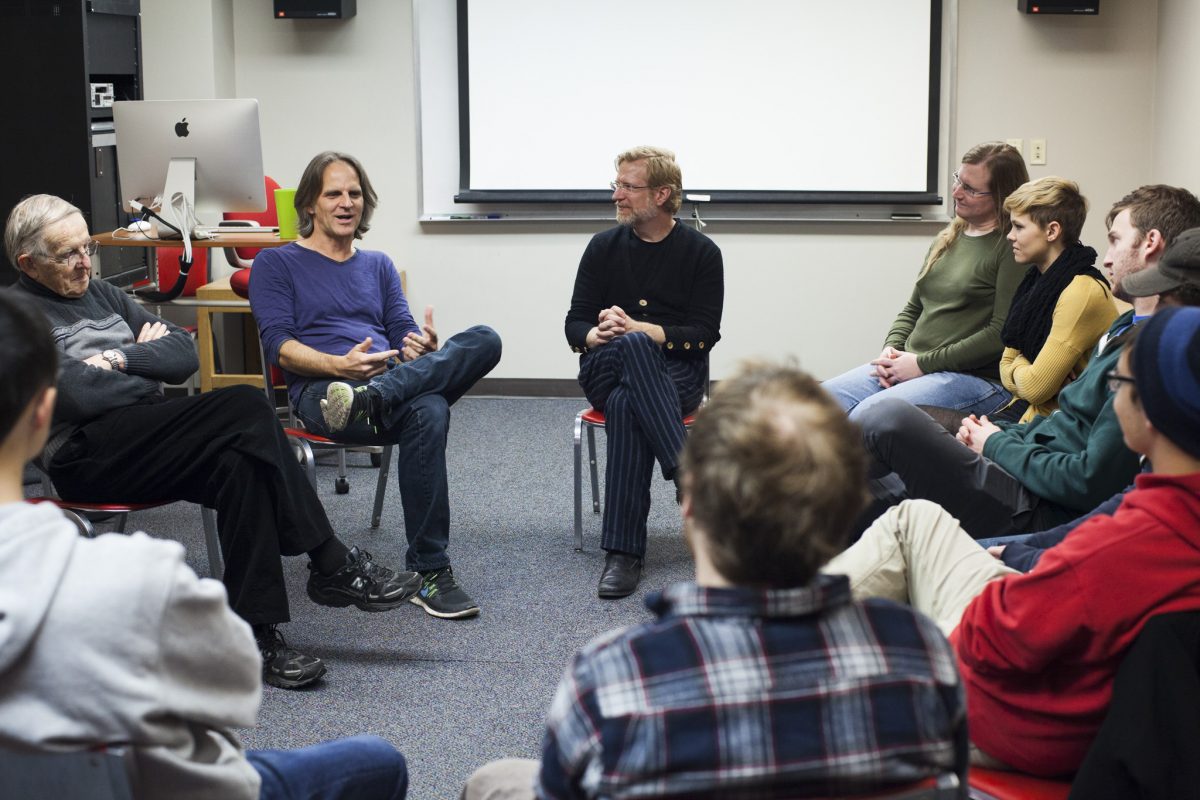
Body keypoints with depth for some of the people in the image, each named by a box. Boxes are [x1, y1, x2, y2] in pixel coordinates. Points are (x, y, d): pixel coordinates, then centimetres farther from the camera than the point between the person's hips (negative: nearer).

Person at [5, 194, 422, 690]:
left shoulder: (99, 294, 21)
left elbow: (184, 354, 13)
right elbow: (78, 395, -17)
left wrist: (121, 358, -4)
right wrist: (145, 360, -1)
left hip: (146, 437, 7)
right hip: (87, 457, -7)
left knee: (239, 463, -27)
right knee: (245, 409, -25)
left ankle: (256, 634, -24)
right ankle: (333, 566, -20)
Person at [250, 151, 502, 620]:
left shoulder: (378, 266, 30)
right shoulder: (276, 264, 15)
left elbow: (405, 333, 18)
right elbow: (280, 347, 0)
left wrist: (423, 348, -9)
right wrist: (340, 364, -20)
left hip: (392, 377, 5)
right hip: (320, 391, -5)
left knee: (483, 340, -25)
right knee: (428, 413, -38)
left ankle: (372, 399, -44)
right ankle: (429, 572, -34)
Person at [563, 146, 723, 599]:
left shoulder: (701, 252, 3)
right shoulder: (604, 247, 11)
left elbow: (704, 335, -6)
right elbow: (575, 324, 8)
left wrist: (636, 328, -19)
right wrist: (597, 335, -17)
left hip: (676, 374, -2)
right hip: (605, 371, 2)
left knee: (626, 404, -38)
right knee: (632, 348, -37)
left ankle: (623, 552, -40)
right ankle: (688, 476, -45)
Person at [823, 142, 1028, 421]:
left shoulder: (1012, 248, -8)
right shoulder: (947, 239, 18)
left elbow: (1002, 334, -15)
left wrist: (923, 363, -13)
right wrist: (891, 348, 3)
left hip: (977, 377, -8)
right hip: (908, 366, 8)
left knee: (867, 414, -31)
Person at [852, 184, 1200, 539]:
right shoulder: (1127, 326, 16)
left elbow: (1091, 482, -22)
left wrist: (998, 446, -7)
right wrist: (998, 433, 6)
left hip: (1035, 516, -11)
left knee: (889, 417, -21)